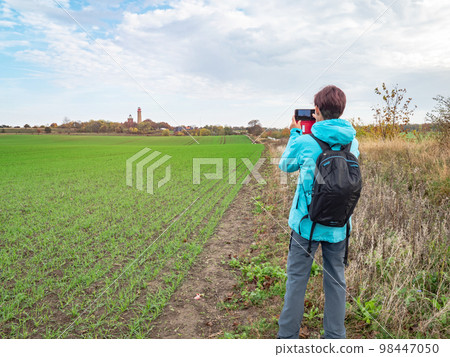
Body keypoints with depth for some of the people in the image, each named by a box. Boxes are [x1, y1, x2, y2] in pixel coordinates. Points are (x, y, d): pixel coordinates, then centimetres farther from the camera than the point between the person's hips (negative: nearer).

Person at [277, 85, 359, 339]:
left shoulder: (305, 142, -14)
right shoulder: (352, 142, -2)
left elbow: (286, 165, 4)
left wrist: (295, 133, 14)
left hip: (307, 222, -3)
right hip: (338, 225, 4)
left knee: (297, 278, 10)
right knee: (336, 280, 15)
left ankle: (288, 335, 23)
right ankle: (335, 337, 27)